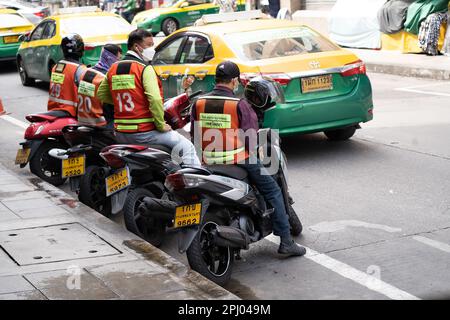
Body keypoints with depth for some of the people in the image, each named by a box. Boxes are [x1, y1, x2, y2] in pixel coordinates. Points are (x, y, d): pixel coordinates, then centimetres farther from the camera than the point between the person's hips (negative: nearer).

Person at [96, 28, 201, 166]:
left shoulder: (113, 69, 9)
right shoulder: (145, 69, -13)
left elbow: (101, 94, 18)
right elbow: (155, 99, -24)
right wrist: (161, 125, -14)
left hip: (120, 134, 7)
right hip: (144, 132, -7)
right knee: (186, 146, 1)